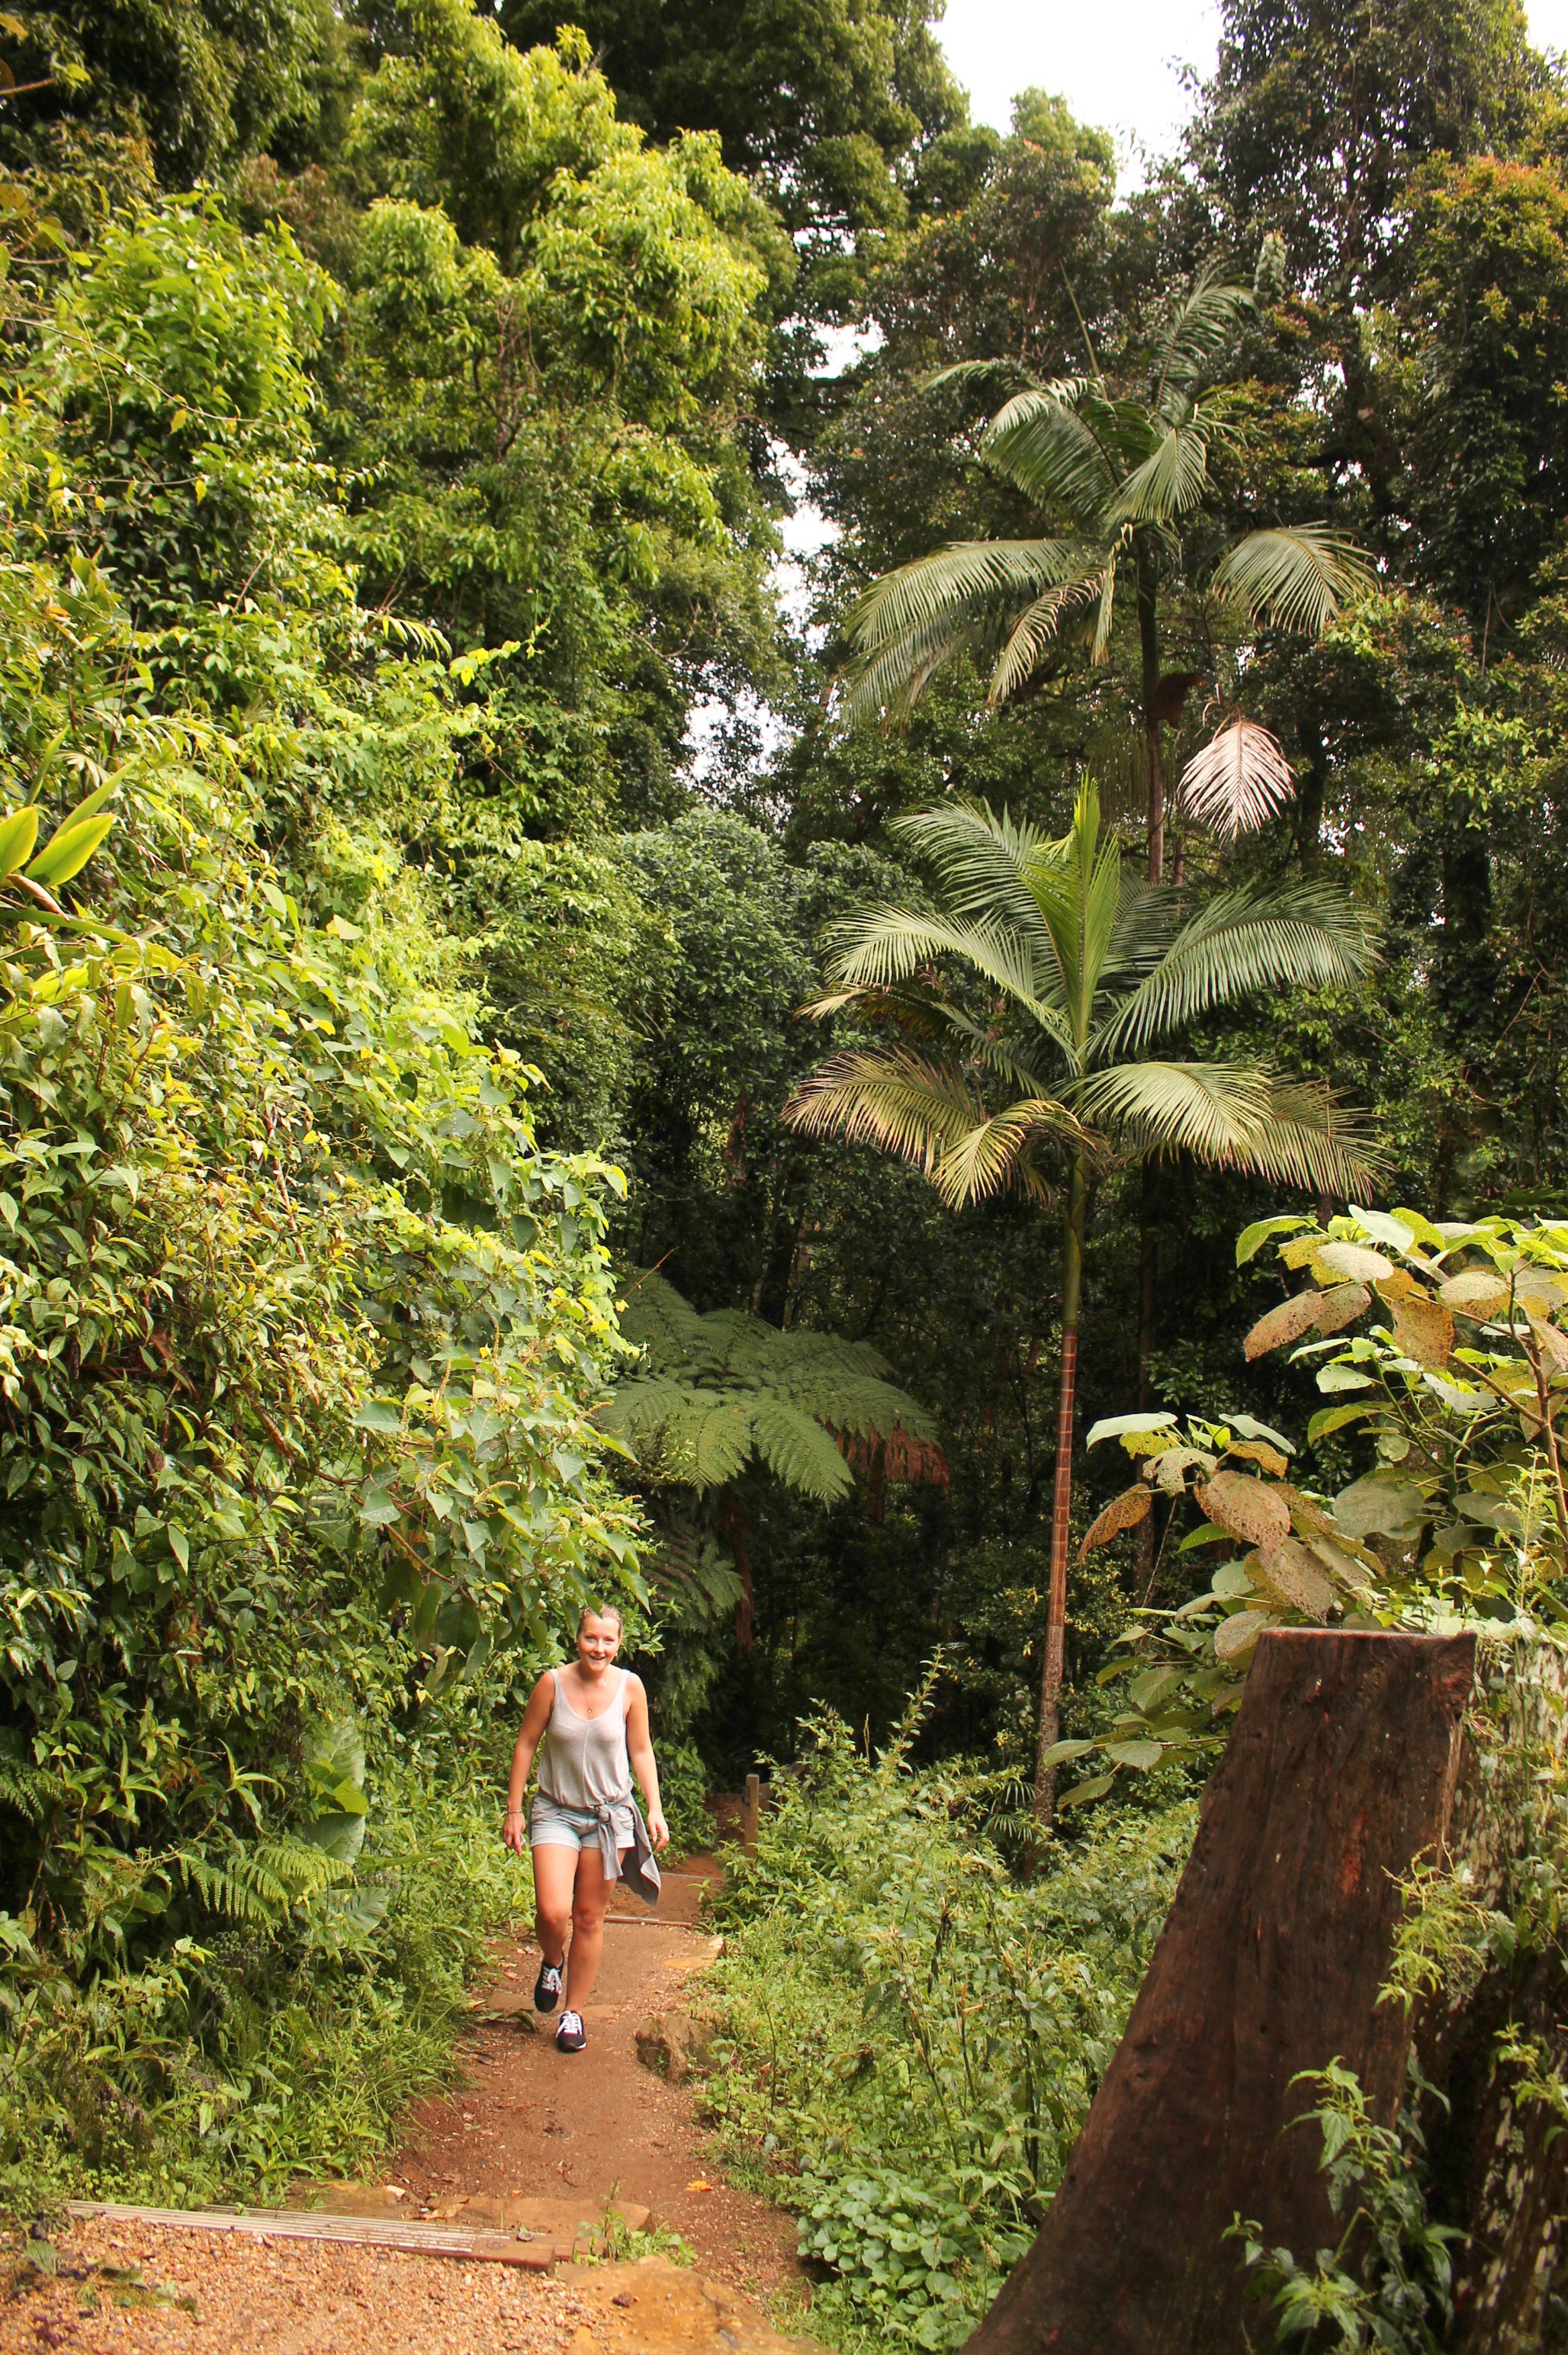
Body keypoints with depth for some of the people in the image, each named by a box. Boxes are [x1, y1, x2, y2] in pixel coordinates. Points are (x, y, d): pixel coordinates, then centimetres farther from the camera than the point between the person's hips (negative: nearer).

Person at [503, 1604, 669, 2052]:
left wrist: (655, 1809, -2)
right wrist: (514, 1810, -1)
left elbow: (641, 1751, 5)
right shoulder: (552, 1683, -10)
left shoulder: (629, 1687, -6)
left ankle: (574, 2012, 24)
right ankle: (551, 1962, 20)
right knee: (552, 1911, -15)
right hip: (556, 1812, -1)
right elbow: (525, 1745, -1)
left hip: (610, 1814, 1)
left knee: (590, 1919, 7)